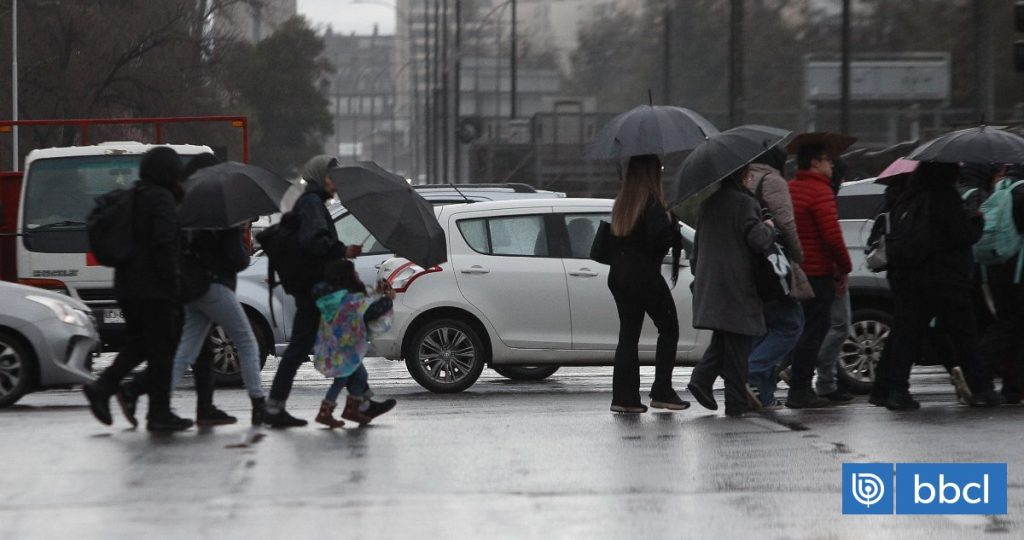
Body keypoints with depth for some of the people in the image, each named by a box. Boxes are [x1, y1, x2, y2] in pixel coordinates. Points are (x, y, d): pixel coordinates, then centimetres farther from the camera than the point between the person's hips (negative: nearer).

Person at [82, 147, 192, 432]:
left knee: (139, 343, 18)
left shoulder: (130, 198, 15)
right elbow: (164, 245, -19)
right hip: (154, 287, -8)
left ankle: (102, 387, 3)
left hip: (126, 285, 8)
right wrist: (173, 285, -16)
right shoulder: (162, 199, -12)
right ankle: (159, 412, 0)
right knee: (161, 349, -2)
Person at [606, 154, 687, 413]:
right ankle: (662, 392, 3)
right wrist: (674, 230, -4)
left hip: (619, 276, 7)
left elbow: (615, 237, 10)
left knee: (628, 334, 9)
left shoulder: (621, 202, 9)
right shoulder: (652, 202, -13)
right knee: (668, 329, 6)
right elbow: (659, 236, -22)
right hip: (644, 275, -7)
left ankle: (624, 396, 4)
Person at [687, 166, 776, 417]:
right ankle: (736, 402, 0)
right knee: (738, 342, -1)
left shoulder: (708, 204, 13)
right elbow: (758, 240, -17)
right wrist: (769, 228, 2)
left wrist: (698, 274, 27)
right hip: (737, 288, -7)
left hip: (708, 282, 7)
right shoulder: (745, 203, -11)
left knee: (722, 339, 18)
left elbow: (698, 245, 19)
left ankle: (702, 378, 1)